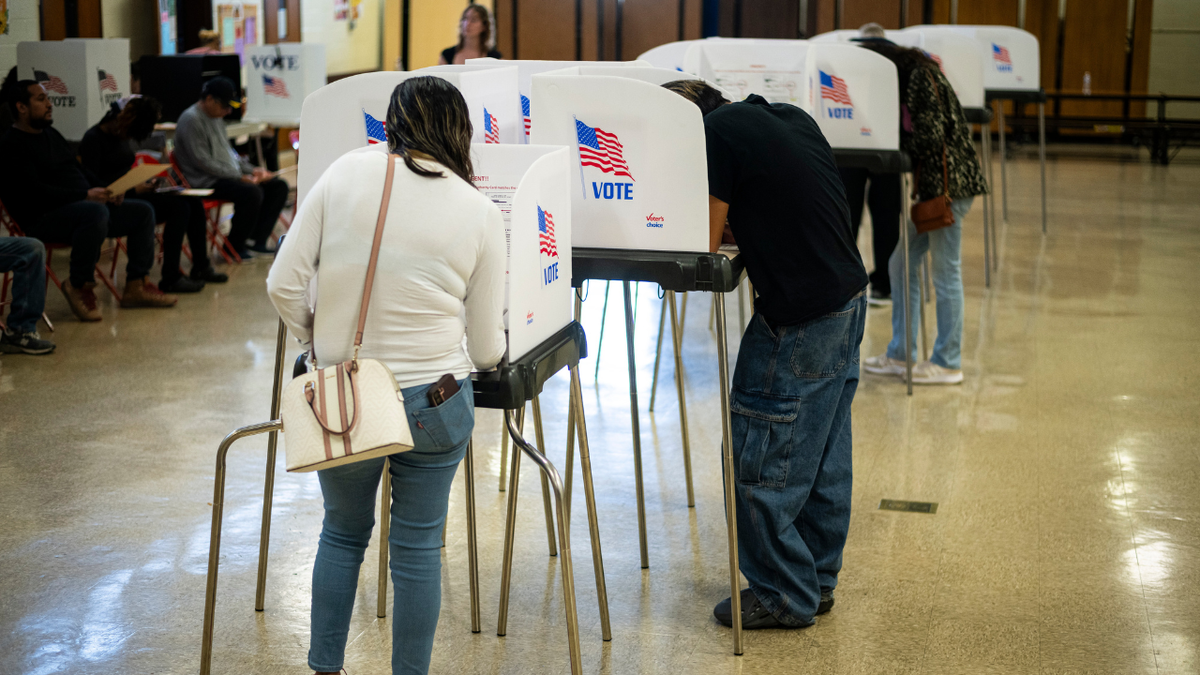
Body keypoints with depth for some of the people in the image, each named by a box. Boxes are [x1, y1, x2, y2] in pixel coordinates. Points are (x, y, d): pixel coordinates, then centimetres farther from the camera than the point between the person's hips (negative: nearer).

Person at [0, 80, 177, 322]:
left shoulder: (51, 135, 19)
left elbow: (80, 170, 23)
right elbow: (34, 192, -22)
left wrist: (105, 191, 3)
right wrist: (85, 196, -25)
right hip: (42, 218, -10)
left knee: (142, 211, 4)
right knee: (95, 213, -39)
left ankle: (135, 287, 2)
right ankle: (79, 286, -22)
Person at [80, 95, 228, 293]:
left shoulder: (123, 138, 14)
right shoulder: (94, 139, -13)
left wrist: (143, 184, -1)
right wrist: (134, 190, -19)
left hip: (128, 195, 9)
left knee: (193, 202, -4)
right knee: (178, 206, -25)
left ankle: (201, 266, 7)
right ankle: (170, 279, -24)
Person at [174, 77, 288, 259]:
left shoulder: (216, 118, 18)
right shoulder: (191, 120, -13)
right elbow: (202, 162, -19)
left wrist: (253, 170, 8)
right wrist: (239, 177, -20)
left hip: (230, 176, 10)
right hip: (206, 181, -10)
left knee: (278, 187, 1)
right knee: (252, 193, -33)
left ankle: (258, 239, -2)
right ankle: (235, 246, -16)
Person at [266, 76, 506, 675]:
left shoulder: (345, 173, -4)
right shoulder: (481, 214, -4)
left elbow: (283, 284, -3)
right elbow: (487, 349, 1)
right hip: (433, 403, -1)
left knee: (343, 532, 22)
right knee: (417, 546, 15)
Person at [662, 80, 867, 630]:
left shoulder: (715, 134, -14)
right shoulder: (791, 117, 12)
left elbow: (702, 244, -10)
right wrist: (741, 226, 14)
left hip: (800, 320, -9)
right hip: (848, 296, 9)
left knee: (759, 463, 3)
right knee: (824, 456, 17)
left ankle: (784, 595, 13)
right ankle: (817, 580, 29)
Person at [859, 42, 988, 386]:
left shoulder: (921, 76, -13)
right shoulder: (905, 80, 16)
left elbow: (930, 135, -20)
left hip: (948, 183, -10)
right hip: (927, 185, 10)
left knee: (945, 272, -3)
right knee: (900, 264, 11)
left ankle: (948, 363, 4)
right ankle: (900, 354, 19)